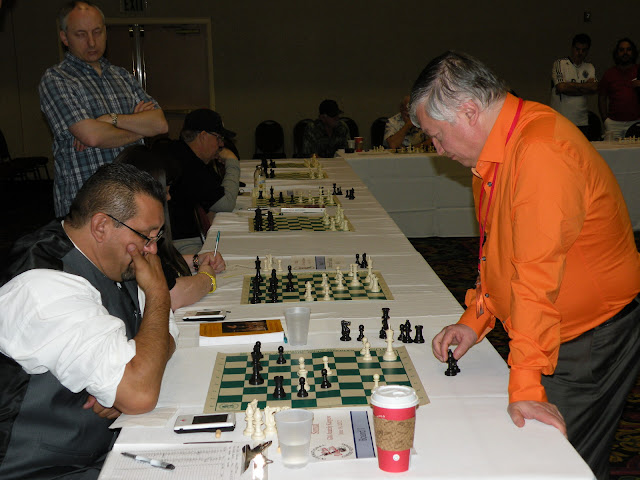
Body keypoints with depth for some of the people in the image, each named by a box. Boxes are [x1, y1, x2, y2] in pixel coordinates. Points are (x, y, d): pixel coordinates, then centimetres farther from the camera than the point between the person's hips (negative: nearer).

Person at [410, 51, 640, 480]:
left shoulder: (541, 152, -27)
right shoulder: (493, 151, 5)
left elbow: (538, 275, -30)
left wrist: (526, 386, -29)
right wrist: (475, 320, 5)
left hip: (592, 339, -9)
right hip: (545, 332, 9)